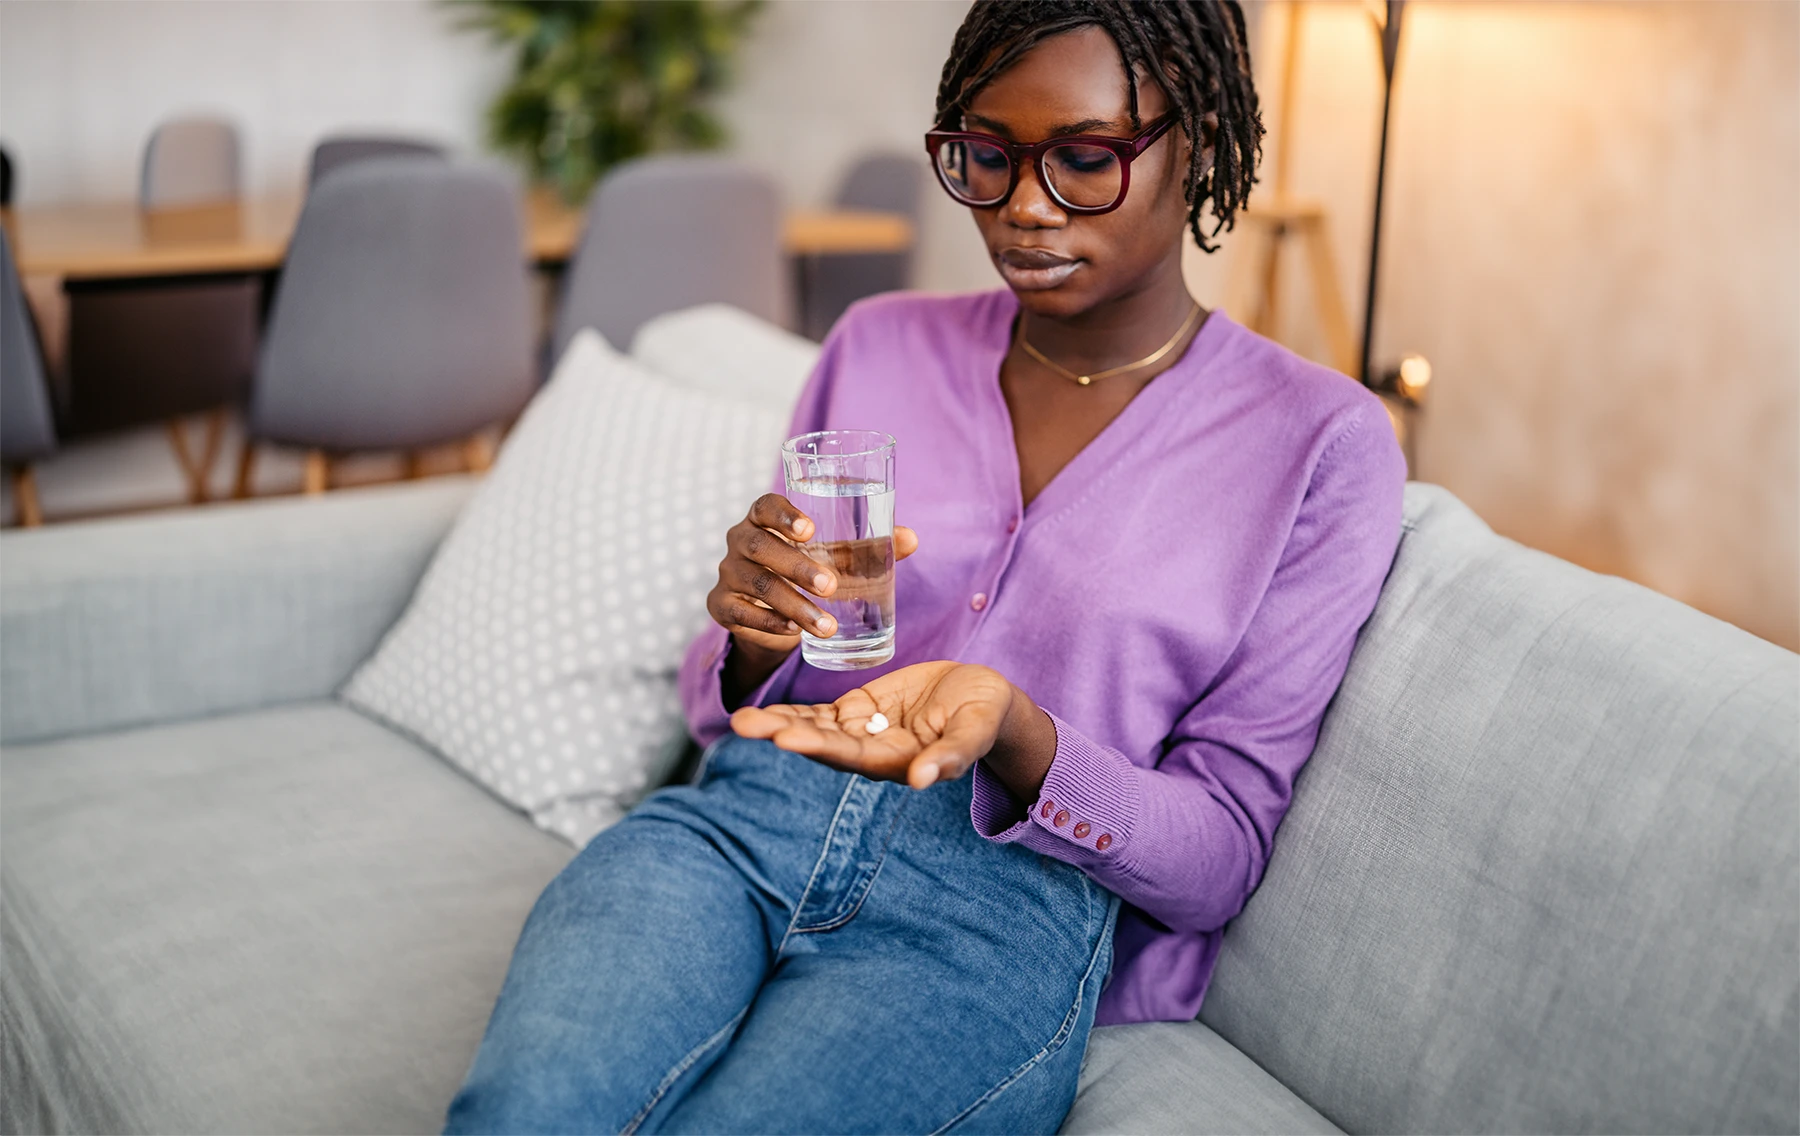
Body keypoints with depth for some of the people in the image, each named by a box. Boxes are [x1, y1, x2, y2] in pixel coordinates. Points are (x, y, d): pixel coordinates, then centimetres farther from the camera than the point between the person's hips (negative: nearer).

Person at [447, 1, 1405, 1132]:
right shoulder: (881, 345, 12)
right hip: (744, 822, 3)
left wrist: (1013, 735, -19)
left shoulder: (1322, 440, 2)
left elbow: (1222, 854, 1)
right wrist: (756, 645, -8)